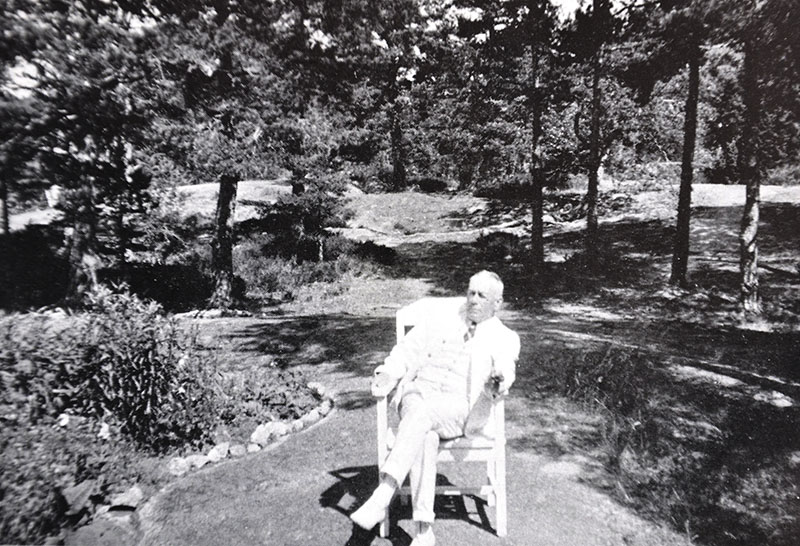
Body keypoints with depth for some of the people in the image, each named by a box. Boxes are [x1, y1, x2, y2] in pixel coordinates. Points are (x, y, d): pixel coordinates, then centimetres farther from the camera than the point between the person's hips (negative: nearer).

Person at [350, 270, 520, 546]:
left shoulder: (504, 339, 11)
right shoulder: (438, 320, 16)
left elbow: (505, 367, -9)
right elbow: (407, 351, 10)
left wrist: (501, 378, -34)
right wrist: (389, 373, -10)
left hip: (462, 408, -2)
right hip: (419, 393, 2)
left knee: (424, 412, -35)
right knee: (425, 437, -31)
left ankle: (381, 499, -38)